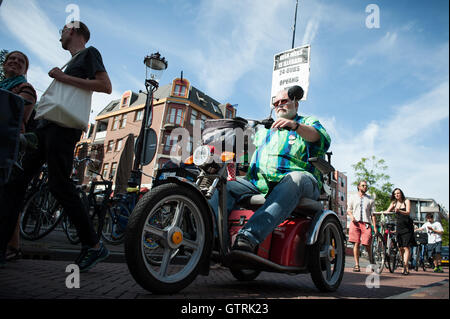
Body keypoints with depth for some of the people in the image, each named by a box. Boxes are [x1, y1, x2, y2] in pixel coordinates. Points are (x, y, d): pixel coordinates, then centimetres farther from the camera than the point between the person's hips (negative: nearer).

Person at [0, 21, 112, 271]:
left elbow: (106, 86, -10)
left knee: (60, 185, -16)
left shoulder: (90, 53, 7)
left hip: (64, 127, -9)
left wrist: (65, 78, -10)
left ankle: (94, 246, -10)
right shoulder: (72, 61, 33)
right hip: (46, 125, 9)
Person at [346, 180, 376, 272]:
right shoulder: (353, 198, 16)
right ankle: (357, 265, 3)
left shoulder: (370, 199, 14)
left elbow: (373, 214, 11)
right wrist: (351, 216, -5)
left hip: (366, 223, 0)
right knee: (356, 243, -3)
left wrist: (375, 226, 2)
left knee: (367, 244, -6)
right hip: (355, 222, 1)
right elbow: (348, 210, 17)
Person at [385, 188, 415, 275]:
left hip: (407, 226, -4)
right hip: (399, 226, 4)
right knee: (400, 248, 3)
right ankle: (406, 266, 13)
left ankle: (405, 268, -13)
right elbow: (387, 211, 3)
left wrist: (399, 211, -33)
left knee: (406, 247, -10)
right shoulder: (394, 203, 12)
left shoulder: (406, 201, 0)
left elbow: (408, 212, -15)